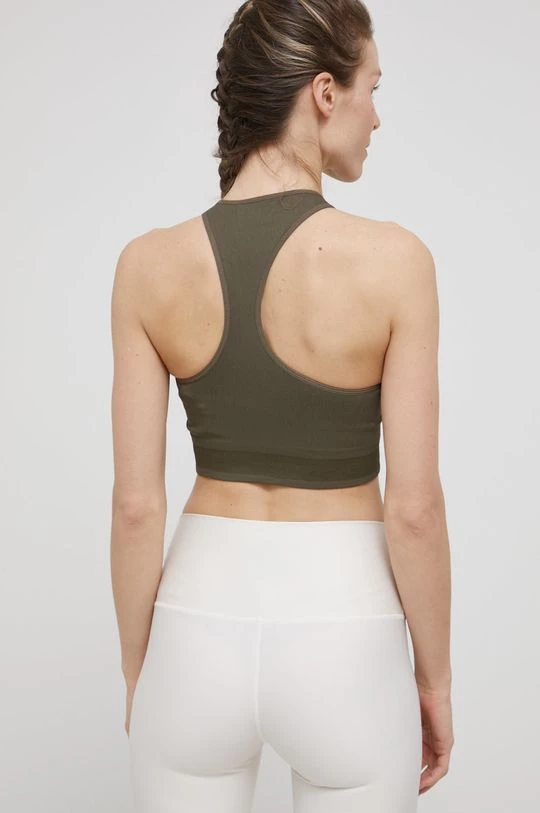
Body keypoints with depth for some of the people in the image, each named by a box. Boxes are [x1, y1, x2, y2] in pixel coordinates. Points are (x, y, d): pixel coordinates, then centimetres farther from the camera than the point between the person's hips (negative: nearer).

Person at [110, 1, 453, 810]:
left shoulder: (150, 264, -8)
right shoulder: (391, 258, -15)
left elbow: (136, 505, -5)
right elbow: (414, 508, -12)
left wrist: (137, 672, 9)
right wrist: (435, 677, 3)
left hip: (201, 635, 2)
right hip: (342, 642, -2)